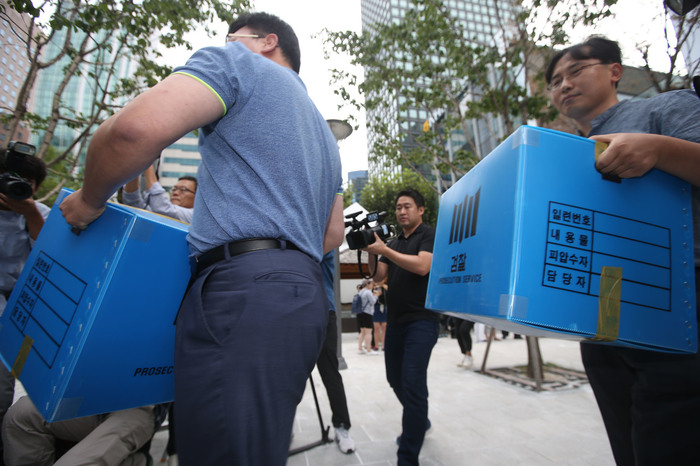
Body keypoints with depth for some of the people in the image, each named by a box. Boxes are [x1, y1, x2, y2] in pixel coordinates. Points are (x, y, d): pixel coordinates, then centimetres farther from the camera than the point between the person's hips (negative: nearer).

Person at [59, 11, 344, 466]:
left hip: (244, 291, -9)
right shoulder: (322, 130, 29)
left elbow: (137, 128, -13)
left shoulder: (239, 63, 6)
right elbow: (333, 233, 27)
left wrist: (89, 200, 4)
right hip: (303, 292, 9)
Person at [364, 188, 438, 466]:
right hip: (395, 321, 7)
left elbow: (422, 266, -20)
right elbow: (379, 276, 9)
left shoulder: (430, 235, -2)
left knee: (412, 384, -9)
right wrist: (371, 251, -6)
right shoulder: (394, 243, 16)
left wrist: (384, 250, -18)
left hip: (421, 321, -7)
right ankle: (419, 422, 42)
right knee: (395, 379, 17)